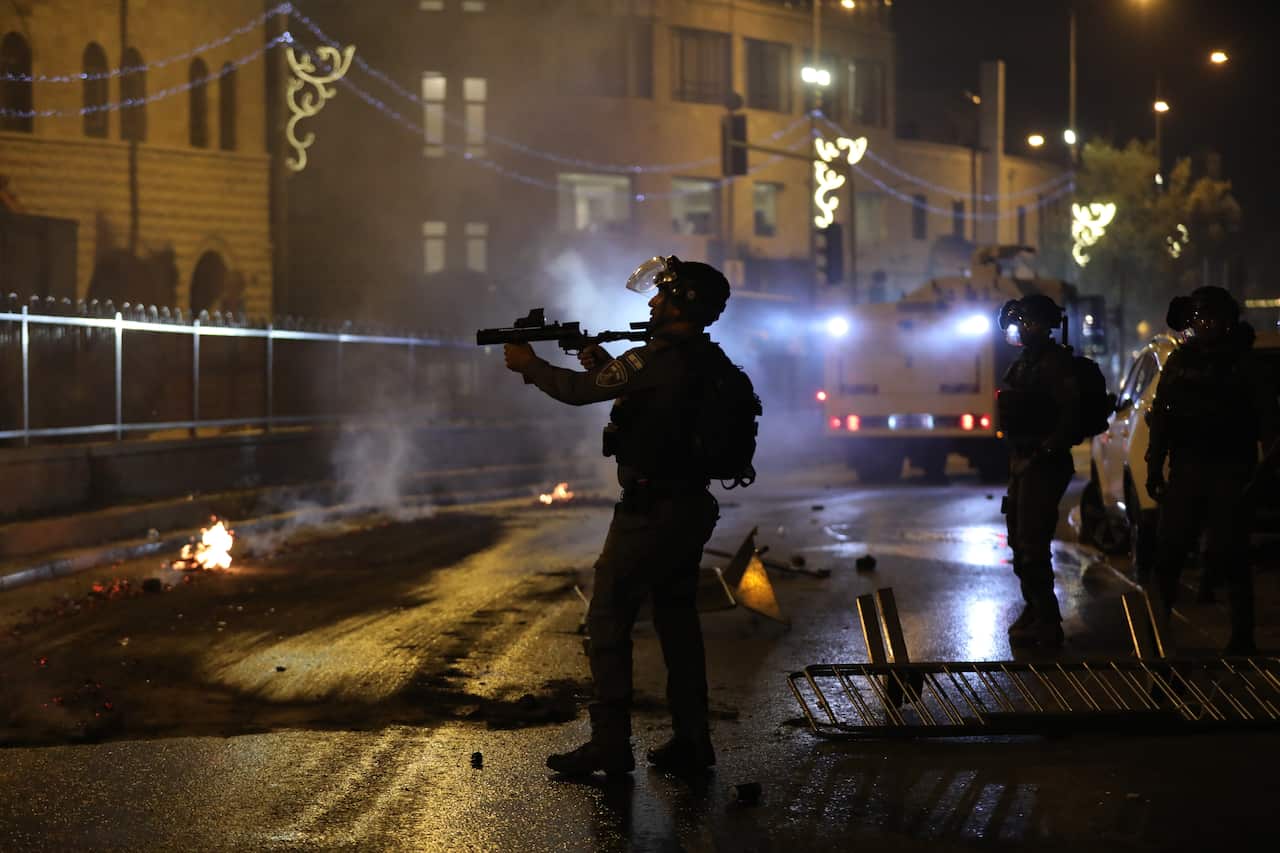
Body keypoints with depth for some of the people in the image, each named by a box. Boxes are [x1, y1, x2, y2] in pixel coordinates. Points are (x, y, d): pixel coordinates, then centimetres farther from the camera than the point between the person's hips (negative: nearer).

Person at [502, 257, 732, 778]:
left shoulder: (658, 360, -19)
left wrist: (528, 365, 3)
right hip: (693, 510, 9)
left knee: (608, 620, 0)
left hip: (650, 511, -9)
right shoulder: (709, 363, 8)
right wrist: (606, 367, 17)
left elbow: (578, 391, -13)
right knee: (677, 618, 15)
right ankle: (691, 741, 17)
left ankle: (610, 745, 1)